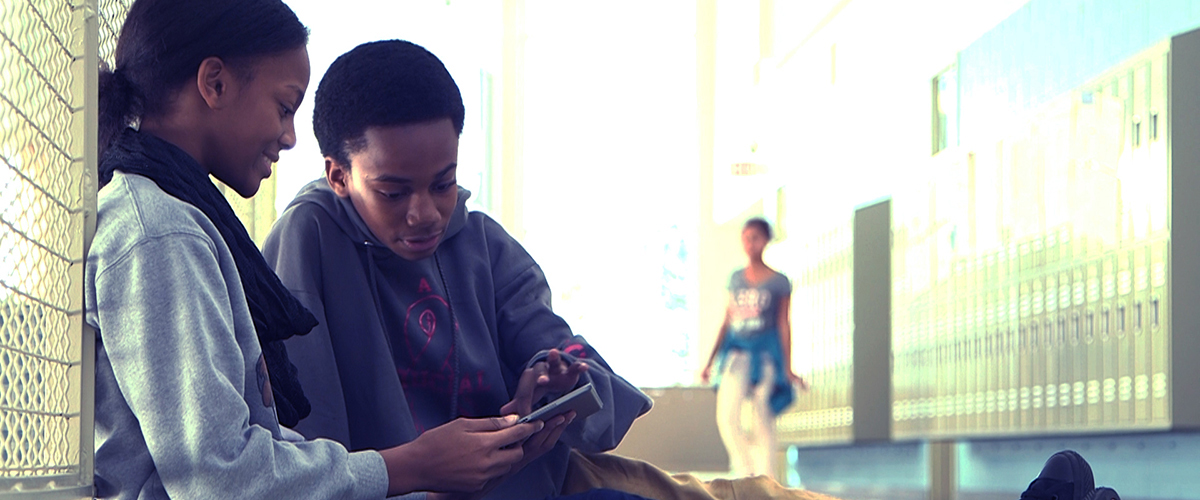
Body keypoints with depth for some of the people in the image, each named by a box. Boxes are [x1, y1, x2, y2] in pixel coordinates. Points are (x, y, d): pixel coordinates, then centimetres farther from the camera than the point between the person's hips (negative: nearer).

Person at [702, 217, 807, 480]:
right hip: (737, 353, 3)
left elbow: (783, 324, 2)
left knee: (762, 422, -1)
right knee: (726, 417, -13)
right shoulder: (736, 279, 12)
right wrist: (711, 360, 14)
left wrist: (788, 368, -2)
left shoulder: (778, 282, 1)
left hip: (765, 353, -3)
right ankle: (746, 474, 1)